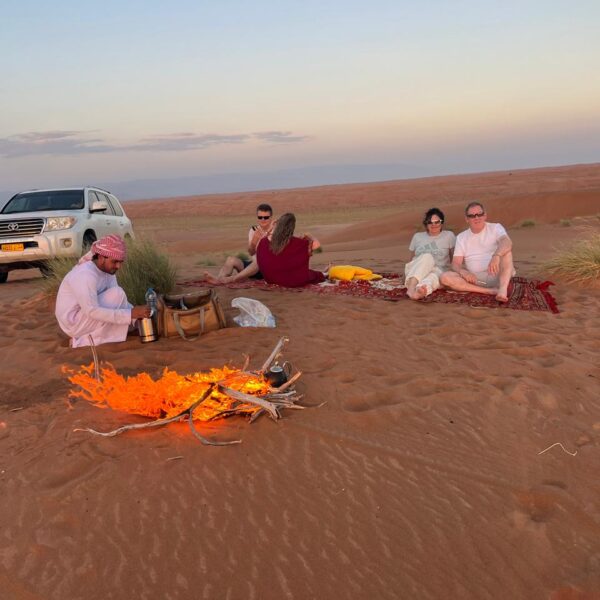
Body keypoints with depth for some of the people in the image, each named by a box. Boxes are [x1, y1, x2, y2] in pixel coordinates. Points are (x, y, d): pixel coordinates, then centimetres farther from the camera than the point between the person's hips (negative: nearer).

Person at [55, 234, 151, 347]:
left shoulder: (108, 270, 1)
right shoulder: (85, 275, -28)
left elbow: (118, 301, 2)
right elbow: (92, 311, -33)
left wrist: (136, 313, -17)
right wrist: (131, 314, -35)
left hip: (84, 319, 9)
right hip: (74, 323, -9)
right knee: (117, 293, -21)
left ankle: (84, 339, 8)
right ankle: (96, 338, -8)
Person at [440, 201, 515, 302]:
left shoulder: (495, 227, 4)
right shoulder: (461, 237, 11)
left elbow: (507, 243, -19)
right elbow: (456, 264, 2)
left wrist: (496, 256, -42)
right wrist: (463, 272, -23)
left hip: (496, 275, -2)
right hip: (475, 279, 2)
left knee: (506, 249, -26)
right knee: (445, 277, -22)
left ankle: (503, 289, -44)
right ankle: (490, 291, -29)